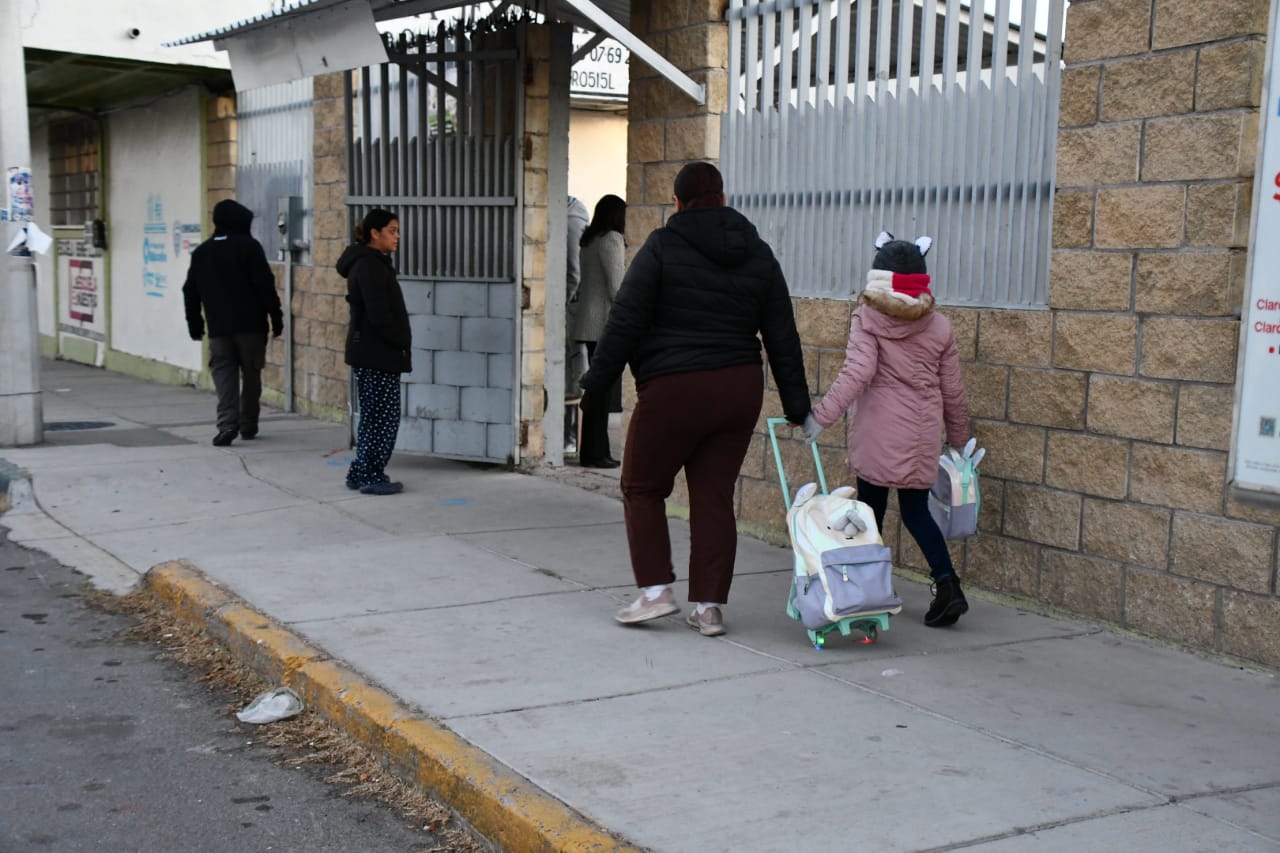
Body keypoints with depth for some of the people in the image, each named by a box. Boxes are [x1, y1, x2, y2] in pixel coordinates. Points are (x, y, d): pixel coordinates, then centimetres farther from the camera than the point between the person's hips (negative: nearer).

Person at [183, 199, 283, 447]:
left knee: (224, 374, 1)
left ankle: (227, 424, -16)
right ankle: (248, 425, 15)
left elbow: (190, 292, 12)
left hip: (218, 327, 3)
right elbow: (265, 285, -9)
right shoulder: (249, 247, -4)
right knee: (251, 375, 10)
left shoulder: (201, 252, 10)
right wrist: (276, 317, -4)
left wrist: (194, 324, 20)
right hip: (250, 325, -2)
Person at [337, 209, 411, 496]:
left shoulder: (374, 263, 17)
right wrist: (402, 342, -10)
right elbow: (379, 315, -21)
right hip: (377, 354, -10)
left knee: (373, 416, 14)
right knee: (384, 417, -4)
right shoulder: (370, 265, -15)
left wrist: (400, 343, 12)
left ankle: (361, 473, 20)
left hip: (371, 354, 10)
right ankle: (371, 476, 2)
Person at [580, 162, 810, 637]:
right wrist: (796, 403, 14)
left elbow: (625, 323, -10)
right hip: (740, 391, 5)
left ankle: (655, 590, 7)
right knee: (715, 497, 10)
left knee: (642, 488, 12)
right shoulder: (758, 255, 9)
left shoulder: (662, 247, -6)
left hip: (674, 391, -5)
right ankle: (709, 607, 11)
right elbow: (782, 336, 10)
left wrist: (597, 384, -5)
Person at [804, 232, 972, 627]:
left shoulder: (867, 319, -5)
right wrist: (959, 438, 22)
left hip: (877, 431, -3)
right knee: (916, 510, 11)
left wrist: (822, 415, -17)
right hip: (922, 434, 4)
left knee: (870, 510, 7)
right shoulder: (939, 326, 7)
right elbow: (953, 391, 10)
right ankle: (948, 584, -2)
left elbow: (857, 371, -17)